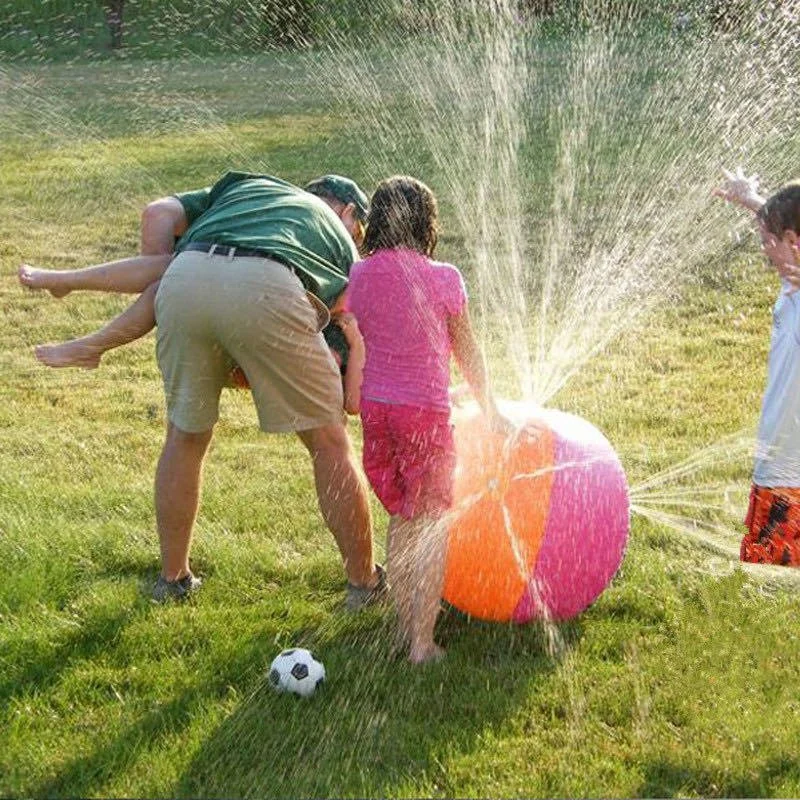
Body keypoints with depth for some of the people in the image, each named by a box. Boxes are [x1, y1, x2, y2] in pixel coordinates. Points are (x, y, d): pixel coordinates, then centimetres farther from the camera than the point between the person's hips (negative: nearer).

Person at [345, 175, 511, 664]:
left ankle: (404, 625, 24)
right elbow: (468, 353, 5)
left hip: (375, 407, 4)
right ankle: (422, 641, 6)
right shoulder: (443, 279, -5)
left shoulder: (358, 276, 2)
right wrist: (491, 412, 17)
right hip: (426, 409, -4)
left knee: (402, 520, 19)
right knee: (430, 525, 7)